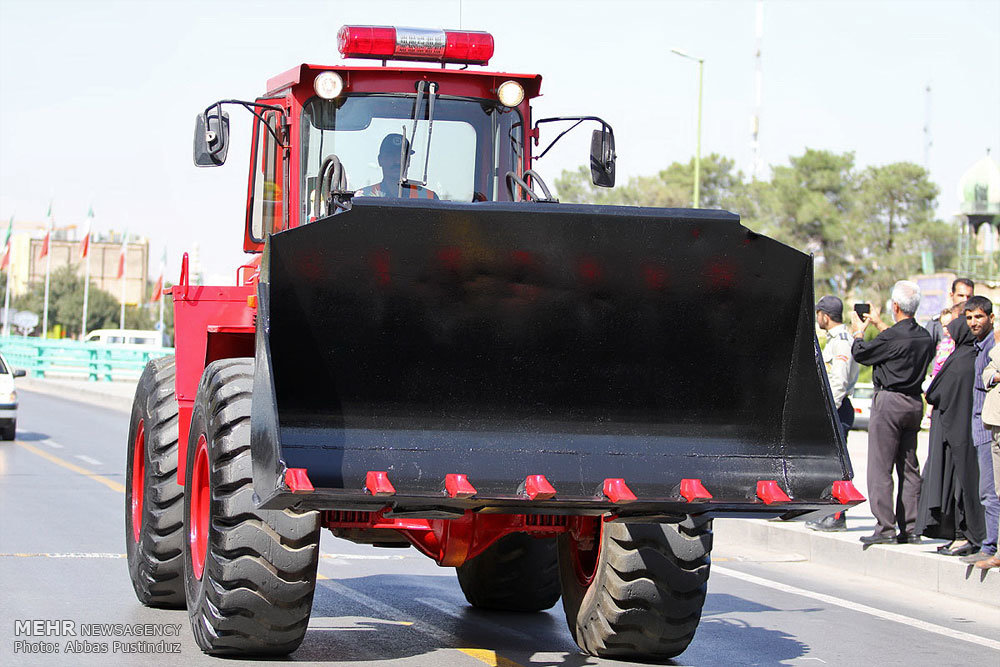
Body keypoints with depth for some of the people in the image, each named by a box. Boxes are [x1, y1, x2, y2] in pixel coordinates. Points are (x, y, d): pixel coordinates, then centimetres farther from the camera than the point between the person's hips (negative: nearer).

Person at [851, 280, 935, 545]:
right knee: (909, 468, 11)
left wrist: (859, 331, 15)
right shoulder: (924, 337, 4)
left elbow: (860, 354, -5)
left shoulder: (891, 337, -18)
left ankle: (885, 528, -7)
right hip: (914, 402, 7)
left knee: (880, 467, -4)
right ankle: (910, 528, 12)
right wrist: (878, 324, 36)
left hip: (889, 401, -7)